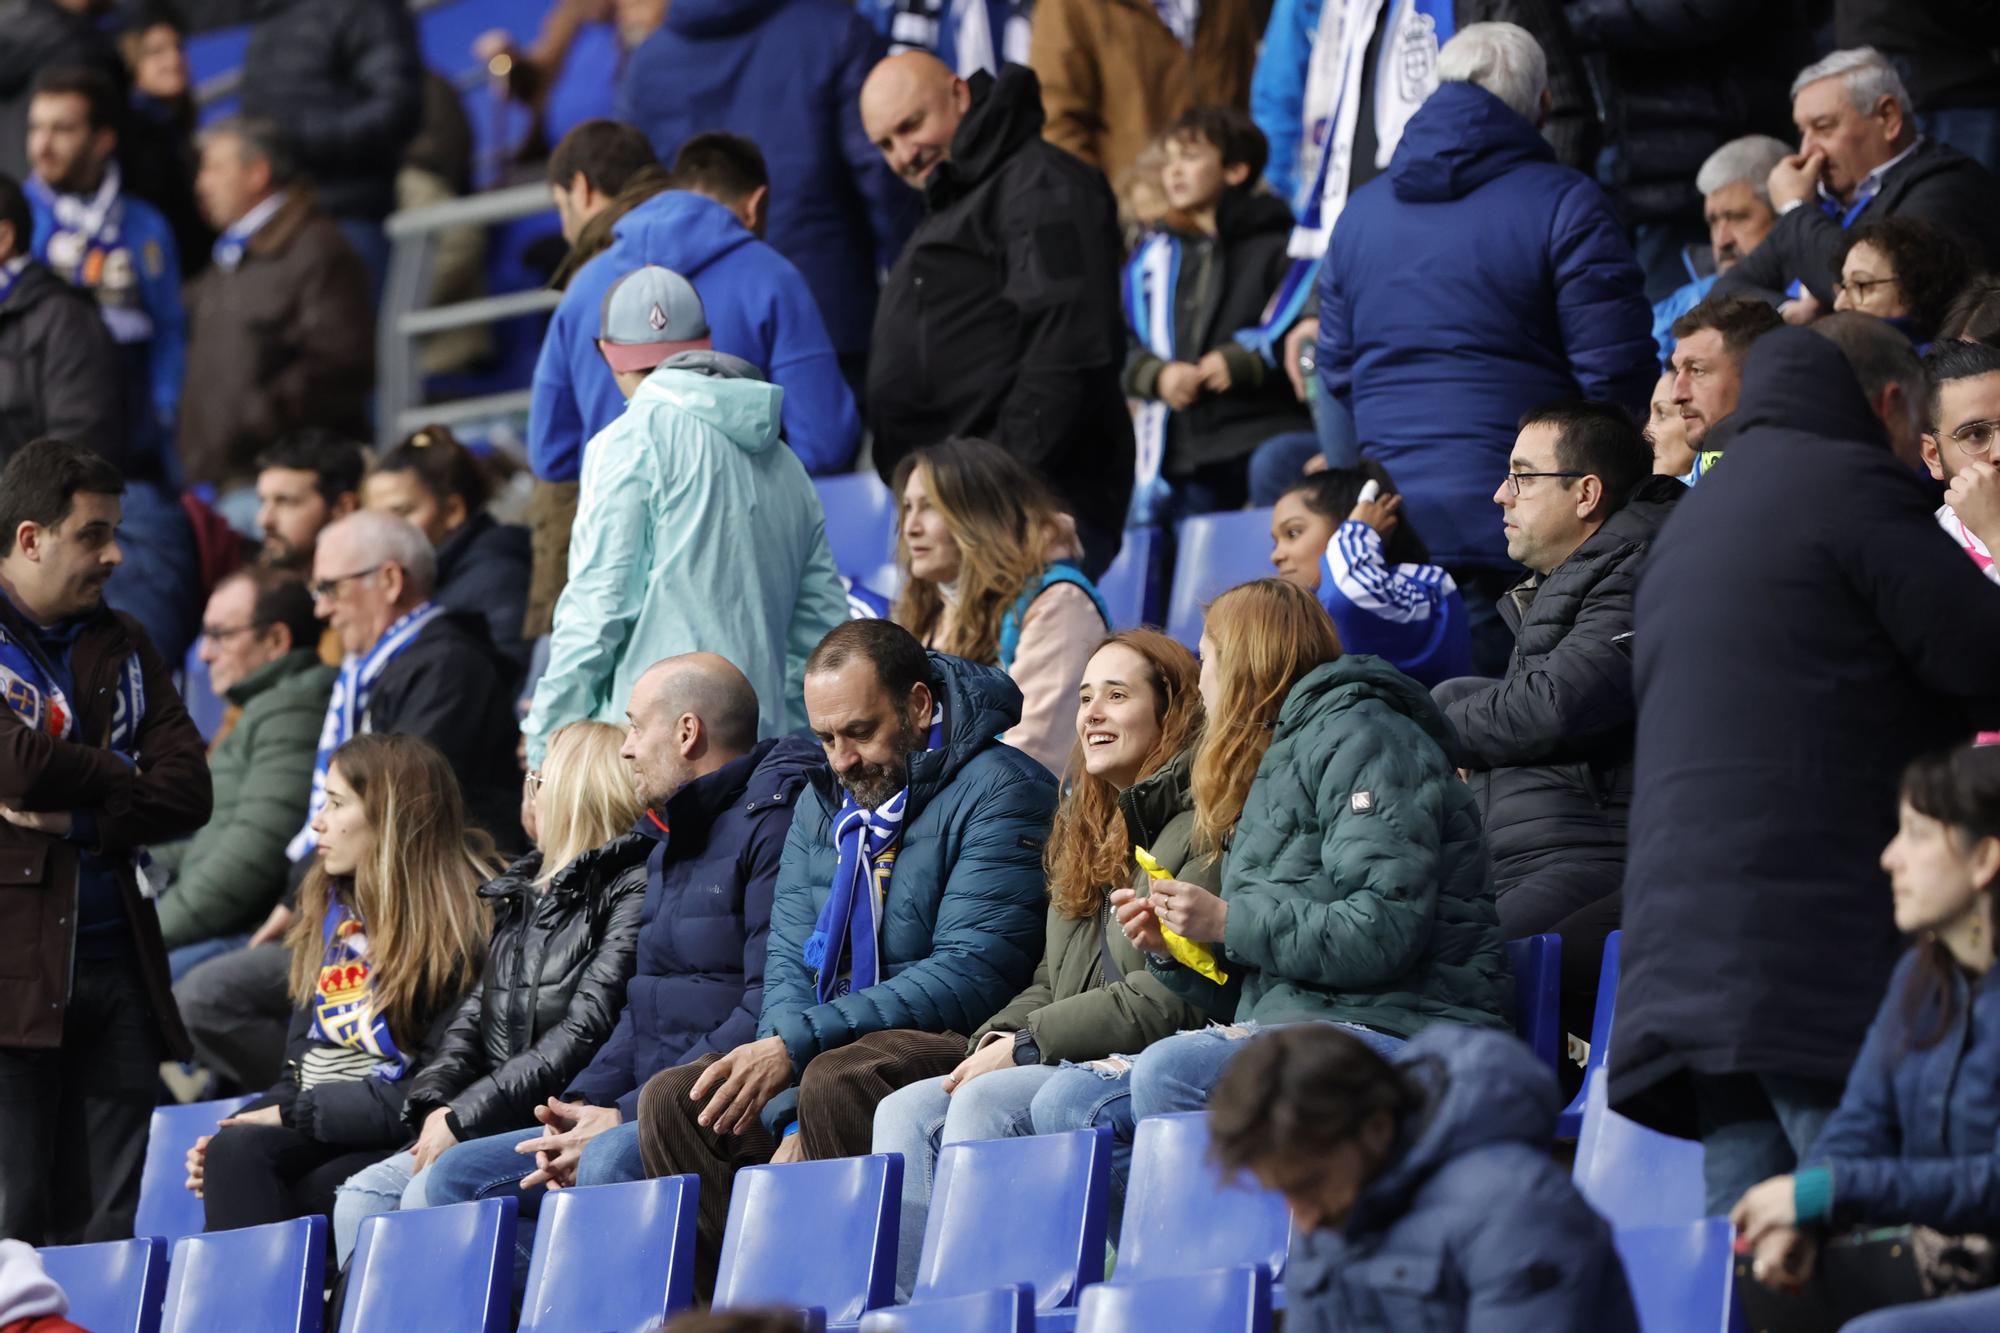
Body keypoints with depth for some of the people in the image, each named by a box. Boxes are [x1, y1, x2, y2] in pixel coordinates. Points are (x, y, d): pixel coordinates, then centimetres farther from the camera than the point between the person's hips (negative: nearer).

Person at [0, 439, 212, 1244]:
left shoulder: (123, 649, 16)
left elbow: (188, 795, 6)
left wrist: (78, 820, -10)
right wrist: (122, 778, 0)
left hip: (117, 962, 6)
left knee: (107, 1227, 4)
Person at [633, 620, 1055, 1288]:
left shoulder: (998, 793, -11)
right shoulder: (823, 801, 14)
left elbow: (971, 976, -20)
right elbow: (788, 964, 8)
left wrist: (798, 1045, -24)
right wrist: (790, 1121, -10)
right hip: (834, 1051, 8)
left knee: (835, 1080, -35)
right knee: (669, 1100, -8)